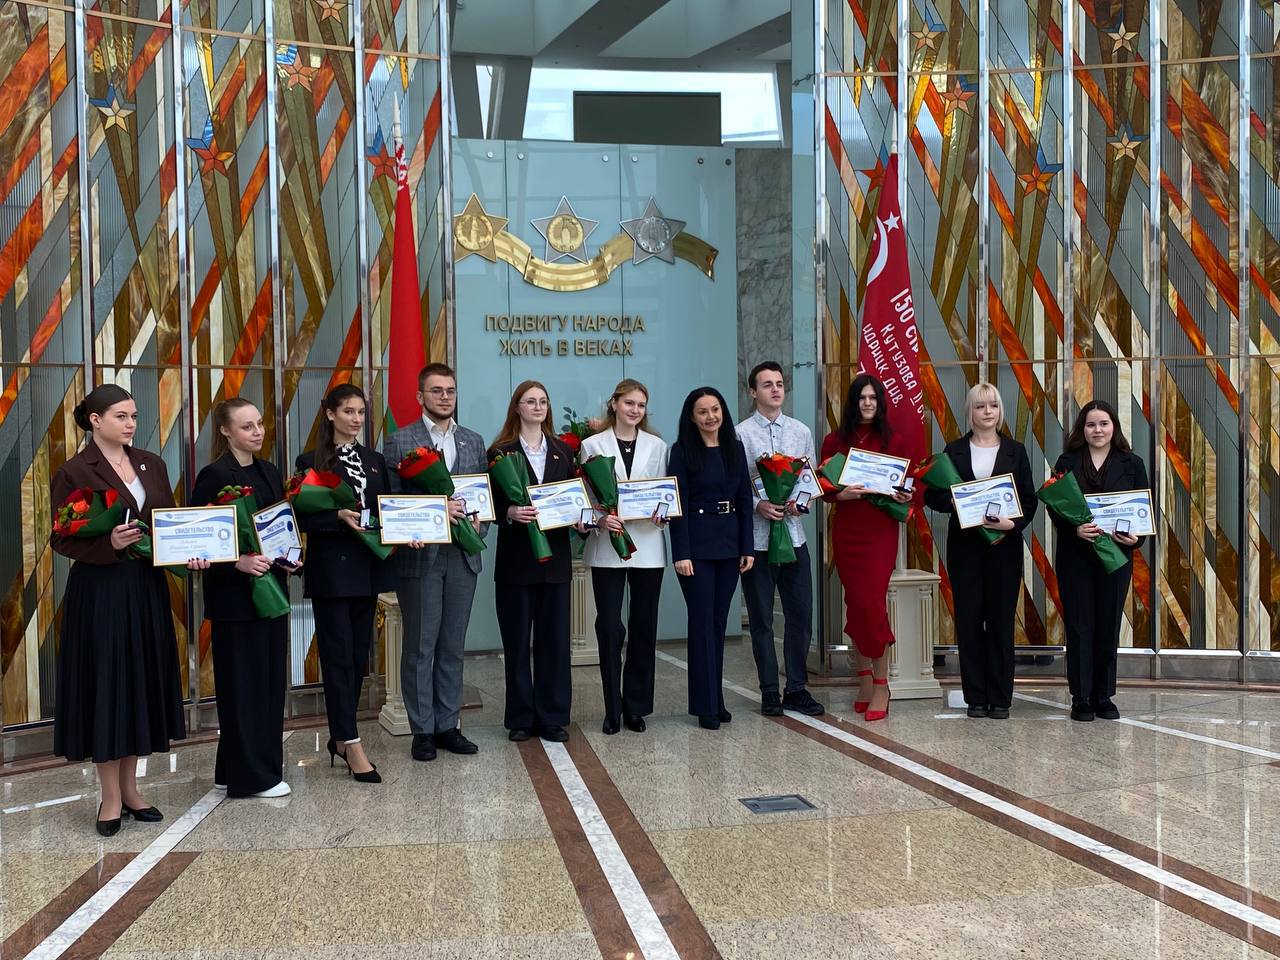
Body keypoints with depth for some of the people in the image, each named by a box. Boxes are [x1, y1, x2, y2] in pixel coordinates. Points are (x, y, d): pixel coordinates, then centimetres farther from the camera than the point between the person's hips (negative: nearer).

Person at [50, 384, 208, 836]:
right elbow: (61, 539, -8)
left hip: (147, 589, 5)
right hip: (98, 591, -5)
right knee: (105, 686, 0)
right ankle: (110, 797, 13)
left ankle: (129, 788, 23)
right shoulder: (73, 472, -8)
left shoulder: (151, 464, 7)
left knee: (143, 683, 10)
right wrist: (108, 543, -23)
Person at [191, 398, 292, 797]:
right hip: (234, 594, -8)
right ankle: (250, 776, 11)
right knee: (244, 682, 0)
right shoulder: (214, 476, -10)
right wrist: (238, 562, -25)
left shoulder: (269, 472, 12)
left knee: (271, 678, 11)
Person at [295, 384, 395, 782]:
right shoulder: (312, 461, -2)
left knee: (359, 656, 10)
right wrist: (339, 516, -23)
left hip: (368, 569, 6)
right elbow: (303, 518, -8)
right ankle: (352, 745, -1)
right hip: (331, 570, -5)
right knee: (338, 657, -3)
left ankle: (340, 737, 23)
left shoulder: (375, 460, 13)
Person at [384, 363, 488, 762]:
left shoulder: (473, 441, 13)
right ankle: (423, 731, 13)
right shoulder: (399, 441, -1)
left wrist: (479, 526, -5)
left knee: (452, 646, 11)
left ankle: (448, 726, 20)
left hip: (462, 556, 4)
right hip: (419, 557, -4)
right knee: (420, 648, 3)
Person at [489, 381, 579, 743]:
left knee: (555, 639, 5)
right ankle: (521, 719, 15)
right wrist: (510, 512, -23)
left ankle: (553, 718, 14)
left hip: (555, 557, 3)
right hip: (516, 558, -3)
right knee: (517, 641, 4)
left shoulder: (563, 452, 12)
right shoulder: (500, 452, 0)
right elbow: (492, 504, -4)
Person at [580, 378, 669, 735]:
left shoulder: (657, 446, 10)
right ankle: (613, 709, 9)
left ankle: (636, 707, 17)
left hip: (647, 544, 2)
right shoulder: (593, 445, 4)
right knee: (610, 627, -2)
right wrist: (599, 519, -16)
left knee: (644, 626, 6)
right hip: (607, 546, -2)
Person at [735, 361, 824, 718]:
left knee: (800, 614, 5)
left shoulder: (801, 432, 11)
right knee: (761, 619, 6)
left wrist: (800, 502, -7)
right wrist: (758, 505, -20)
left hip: (793, 533, 3)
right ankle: (770, 692, 16)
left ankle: (796, 689, 17)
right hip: (756, 536, -3)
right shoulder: (740, 434, -2)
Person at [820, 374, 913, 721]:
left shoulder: (889, 440, 5)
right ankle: (865, 678, 18)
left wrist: (904, 496, -11)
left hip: (880, 530, -1)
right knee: (855, 604, 6)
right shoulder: (835, 440, 5)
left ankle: (881, 684, 1)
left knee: (873, 602, -9)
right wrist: (841, 494, -16)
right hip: (846, 530, 2)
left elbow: (901, 481, 10)